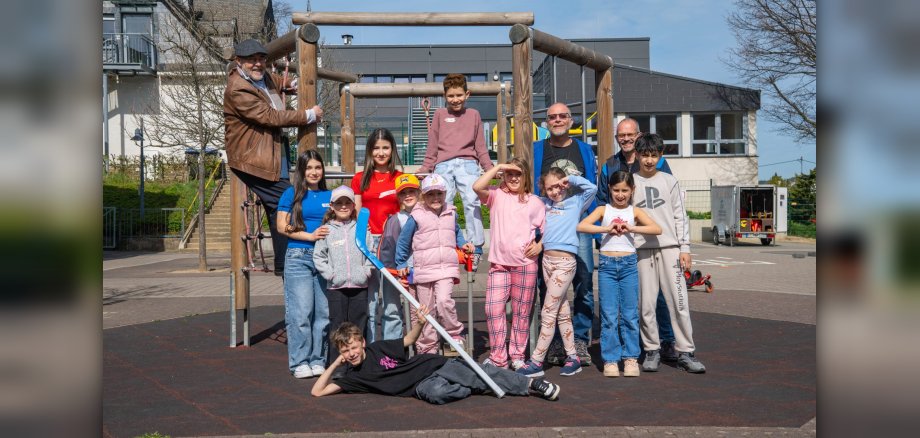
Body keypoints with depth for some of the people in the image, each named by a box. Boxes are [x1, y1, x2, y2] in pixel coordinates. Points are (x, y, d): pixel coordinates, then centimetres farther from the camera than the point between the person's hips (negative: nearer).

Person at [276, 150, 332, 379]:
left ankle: (318, 360, 13)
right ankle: (300, 362, 4)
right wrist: (311, 236, -10)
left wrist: (332, 231, -4)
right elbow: (282, 226, -1)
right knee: (300, 312, -5)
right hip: (298, 258, -3)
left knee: (323, 312, 3)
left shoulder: (330, 196, 14)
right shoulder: (292, 194, 5)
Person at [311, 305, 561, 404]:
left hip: (434, 365, 1)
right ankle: (478, 388, -11)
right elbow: (317, 392, -2)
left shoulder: (378, 347, 5)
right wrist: (335, 363, -7)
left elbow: (409, 340, 13)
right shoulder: (352, 376, 3)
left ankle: (529, 384, -7)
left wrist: (420, 324, -8)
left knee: (477, 372, -18)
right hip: (422, 386, -1)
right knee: (433, 392, -36)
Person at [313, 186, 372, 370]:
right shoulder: (327, 229, 3)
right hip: (336, 286, -1)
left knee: (359, 324, 6)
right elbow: (318, 256, 4)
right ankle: (335, 362, 10)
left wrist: (366, 270, -4)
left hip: (359, 285, 1)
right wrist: (330, 273, -5)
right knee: (337, 324, 2)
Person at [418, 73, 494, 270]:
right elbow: (432, 146, 18)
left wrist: (489, 168, 7)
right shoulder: (440, 114, 18)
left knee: (472, 202, -16)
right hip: (443, 165, 1)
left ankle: (476, 248, -12)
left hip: (468, 164, -1)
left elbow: (480, 146, 18)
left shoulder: (474, 115, 19)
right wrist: (424, 169, 11)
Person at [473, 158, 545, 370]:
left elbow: (546, 231, 13)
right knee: (493, 308, -7)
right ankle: (498, 357, 3)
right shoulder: (497, 195, 8)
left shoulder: (535, 202, 9)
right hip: (499, 263, 0)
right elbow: (477, 186, -11)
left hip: (525, 263, 0)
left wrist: (539, 245, -6)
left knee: (521, 311, 6)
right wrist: (498, 167, -6)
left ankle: (517, 356, 17)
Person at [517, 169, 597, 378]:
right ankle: (572, 357, 17)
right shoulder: (544, 203, 17)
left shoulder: (575, 202, 4)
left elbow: (592, 188, -9)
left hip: (565, 261, -6)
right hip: (547, 258, 6)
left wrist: (571, 179, -3)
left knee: (548, 313, -6)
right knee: (562, 311, 10)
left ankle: (536, 361, -4)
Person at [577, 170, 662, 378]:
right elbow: (581, 226, -11)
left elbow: (657, 229, -9)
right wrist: (607, 228, -19)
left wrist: (631, 228, -18)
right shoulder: (603, 210, 5)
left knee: (630, 315, 5)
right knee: (609, 316, 2)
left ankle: (631, 357, 15)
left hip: (629, 264, 1)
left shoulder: (635, 211, 6)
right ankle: (610, 359, 9)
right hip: (607, 264, 0)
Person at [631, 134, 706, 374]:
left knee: (679, 301, -3)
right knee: (646, 304, 1)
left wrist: (685, 248, 2)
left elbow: (680, 216, 9)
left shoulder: (669, 181, 10)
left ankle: (685, 352, 4)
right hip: (642, 249, 0)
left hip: (670, 247, 0)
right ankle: (652, 351, 13)